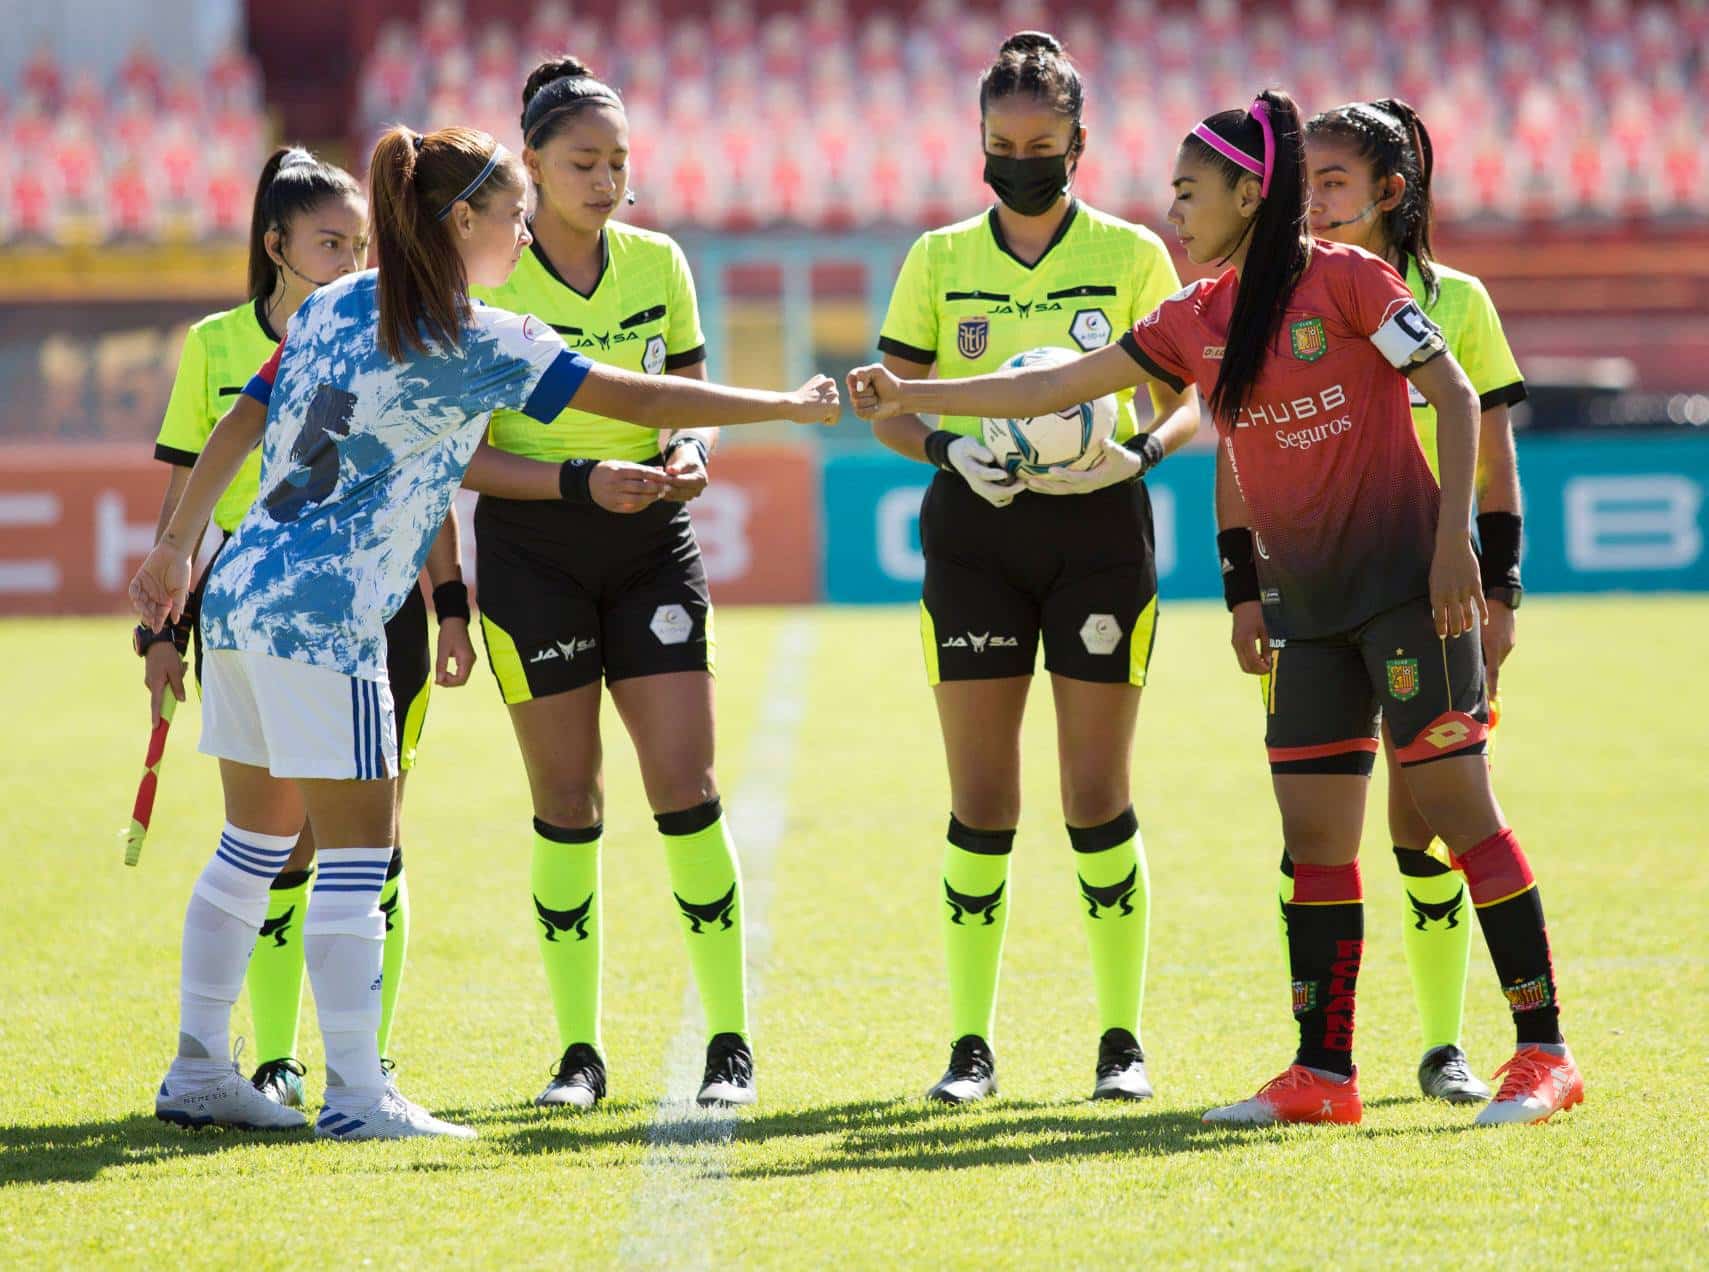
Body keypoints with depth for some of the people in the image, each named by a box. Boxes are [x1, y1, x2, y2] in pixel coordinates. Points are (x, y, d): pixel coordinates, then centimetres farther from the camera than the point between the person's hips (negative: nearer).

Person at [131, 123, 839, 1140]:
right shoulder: (476, 343, -9)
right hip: (324, 618, -8)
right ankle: (355, 1094, -3)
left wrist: (177, 546, 22)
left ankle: (198, 1070, 18)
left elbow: (236, 428, 13)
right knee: (357, 856, -4)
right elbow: (643, 400, -8)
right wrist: (793, 405, 1)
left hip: (242, 594, 8)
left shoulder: (333, 304, 12)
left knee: (254, 844, 15)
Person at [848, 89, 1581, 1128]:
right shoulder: (1196, 322, 10)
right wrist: (907, 397, 8)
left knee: (1458, 807, -8)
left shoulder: (1346, 279, -9)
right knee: (1314, 839, 4)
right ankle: (1324, 1073, 9)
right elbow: (1055, 388, 12)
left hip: (1406, 581, -7)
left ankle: (1544, 1052, -4)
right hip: (1306, 605, 7)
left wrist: (1453, 539, -15)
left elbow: (1457, 396, -8)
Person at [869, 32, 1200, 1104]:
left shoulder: (1132, 254, 3)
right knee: (981, 802, 0)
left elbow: (1189, 399, 4)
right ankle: (971, 1044, 5)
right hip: (975, 529, 1)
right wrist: (948, 449, -13)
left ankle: (1122, 1040, 7)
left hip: (1100, 529, -1)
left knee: (1099, 795, -2)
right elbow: (890, 407, 8)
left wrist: (1139, 452, -16)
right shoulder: (940, 259, 7)